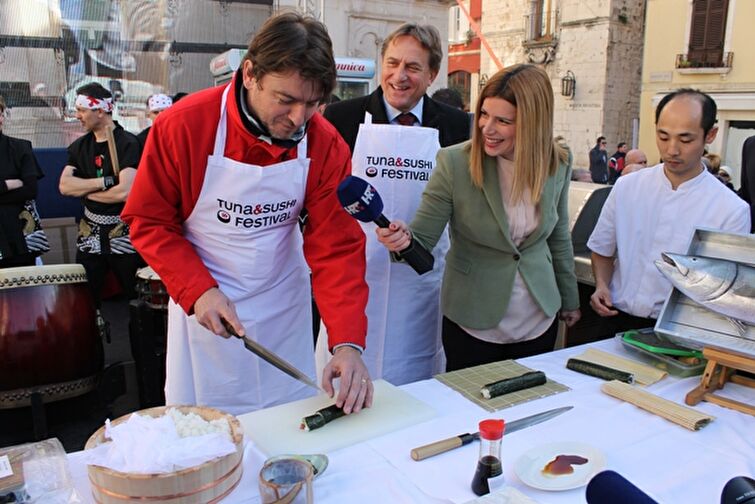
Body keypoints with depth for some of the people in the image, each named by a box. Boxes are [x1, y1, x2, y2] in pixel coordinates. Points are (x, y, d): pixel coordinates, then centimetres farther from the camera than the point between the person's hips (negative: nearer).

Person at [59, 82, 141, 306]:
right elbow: (64, 186, -2)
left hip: (123, 234, -5)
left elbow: (124, 192, -21)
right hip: (89, 234, 5)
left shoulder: (127, 143, -11)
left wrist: (85, 191, -7)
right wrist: (105, 181, -14)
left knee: (137, 296, 5)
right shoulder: (80, 145, 9)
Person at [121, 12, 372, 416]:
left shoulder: (325, 144, -14)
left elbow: (337, 246, -16)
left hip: (285, 305, 2)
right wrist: (198, 290, -21)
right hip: (203, 306, -1)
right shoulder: (182, 126, -18)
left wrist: (348, 341, -25)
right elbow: (149, 221, -8)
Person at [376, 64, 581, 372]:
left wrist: (569, 299, 17)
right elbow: (423, 236, -13)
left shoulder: (558, 163, -6)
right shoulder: (454, 162, -17)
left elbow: (558, 236, 8)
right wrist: (404, 239, -36)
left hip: (539, 322, 4)